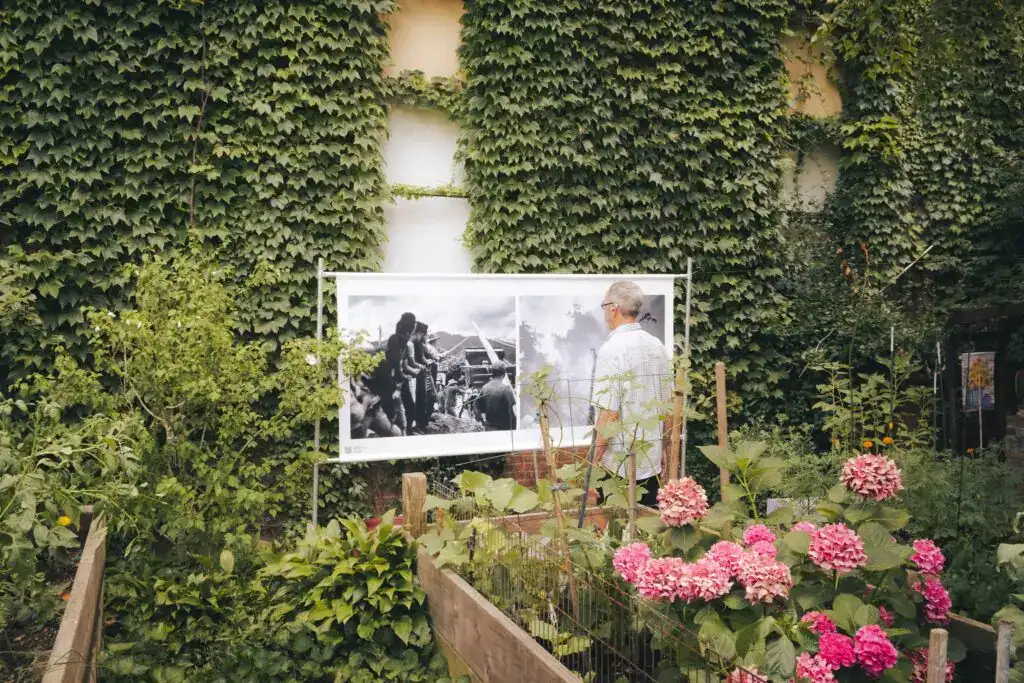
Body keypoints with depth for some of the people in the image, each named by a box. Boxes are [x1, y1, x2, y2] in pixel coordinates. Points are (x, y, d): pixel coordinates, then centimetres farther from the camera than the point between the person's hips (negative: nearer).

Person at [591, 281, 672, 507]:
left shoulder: (612, 349, -15)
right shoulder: (657, 346, 5)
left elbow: (610, 411, -19)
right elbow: (669, 404, 10)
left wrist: (596, 452, -9)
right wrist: (665, 444, 20)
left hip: (618, 462, -6)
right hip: (652, 458, 6)